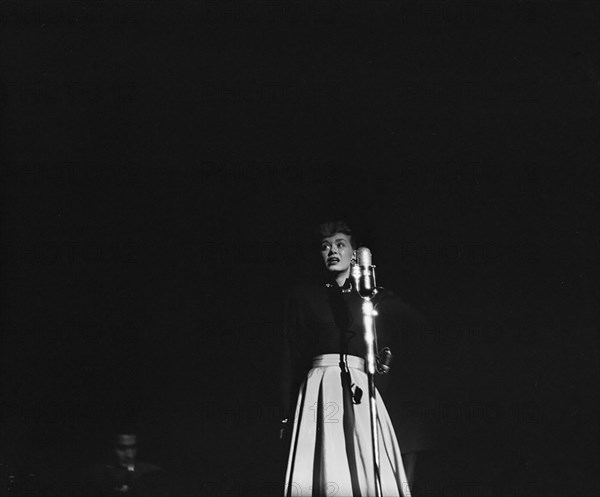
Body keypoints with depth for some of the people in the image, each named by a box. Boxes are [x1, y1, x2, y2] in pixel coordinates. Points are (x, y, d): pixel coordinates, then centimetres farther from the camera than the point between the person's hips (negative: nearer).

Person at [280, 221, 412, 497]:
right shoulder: (303, 295, 13)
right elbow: (291, 357, 7)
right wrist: (287, 416, 0)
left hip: (361, 392, 2)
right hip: (319, 390, -2)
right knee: (325, 472, -14)